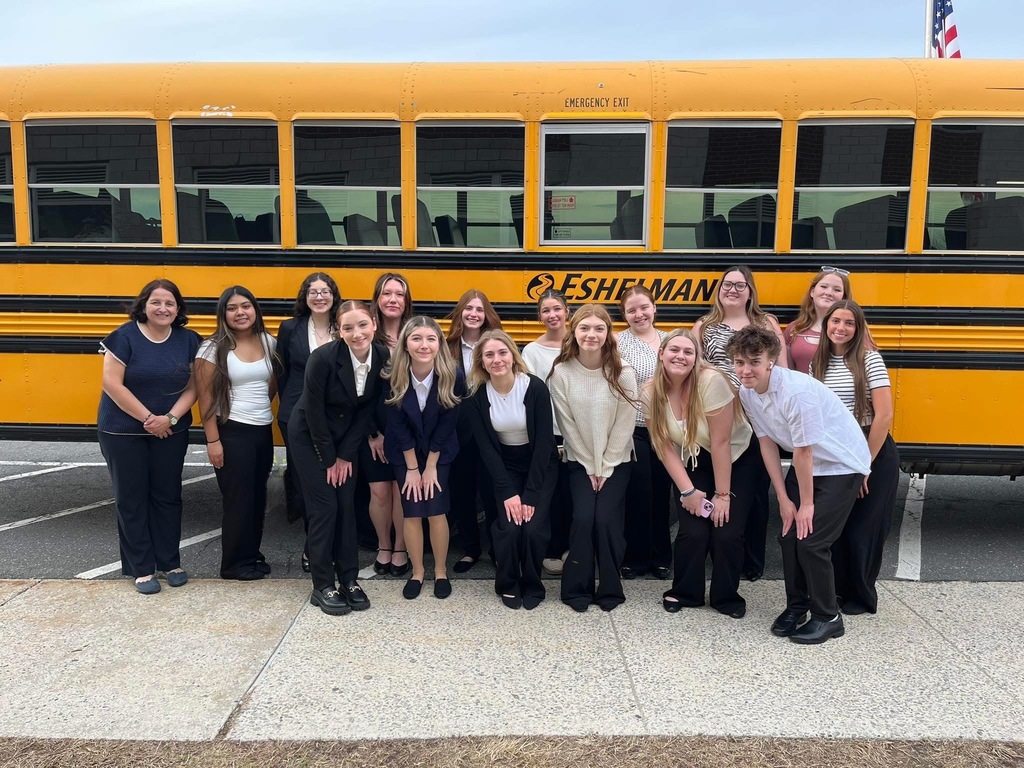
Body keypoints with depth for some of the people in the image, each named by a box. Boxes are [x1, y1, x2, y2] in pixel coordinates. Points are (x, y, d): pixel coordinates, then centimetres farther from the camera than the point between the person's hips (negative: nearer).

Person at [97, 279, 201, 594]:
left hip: (171, 432, 3)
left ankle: (170, 562, 23)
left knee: (167, 495, 10)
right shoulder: (124, 336, -11)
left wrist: (170, 418, -15)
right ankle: (141, 568, 17)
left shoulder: (188, 340, -1)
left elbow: (193, 387, -1)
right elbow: (112, 384, -15)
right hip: (123, 431, -3)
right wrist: (148, 418, -16)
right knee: (131, 498, 5)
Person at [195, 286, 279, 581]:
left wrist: (260, 405, 6)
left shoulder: (269, 343, 4)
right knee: (238, 497, 1)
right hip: (232, 433, -5)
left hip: (264, 430, 5)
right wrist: (212, 441, -13)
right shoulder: (213, 348, -9)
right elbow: (205, 398, -10)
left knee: (258, 495, 13)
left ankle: (252, 553, 28)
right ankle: (235, 563, 14)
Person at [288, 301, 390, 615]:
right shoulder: (323, 357, -28)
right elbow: (314, 412, -19)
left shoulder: (383, 357, -15)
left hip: (347, 436, 4)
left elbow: (368, 410, -6)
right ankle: (323, 587, 8)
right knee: (324, 507, -4)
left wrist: (346, 455, -5)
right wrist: (329, 459, -11)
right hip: (310, 436, -4)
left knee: (346, 505, 4)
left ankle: (349, 580, 15)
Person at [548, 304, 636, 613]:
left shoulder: (623, 373, -12)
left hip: (617, 461, 0)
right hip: (580, 461, 0)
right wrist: (590, 467, -5)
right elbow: (567, 425, -7)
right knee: (582, 518, -14)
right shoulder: (561, 373, -11)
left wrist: (606, 467, -9)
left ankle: (610, 589, 8)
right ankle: (576, 588, 4)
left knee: (606, 519, -12)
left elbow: (624, 425, -9)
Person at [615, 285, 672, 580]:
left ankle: (661, 557, 25)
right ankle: (635, 558, 17)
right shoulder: (618, 342, -4)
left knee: (661, 493, 11)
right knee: (638, 495, 1)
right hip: (633, 429, -4)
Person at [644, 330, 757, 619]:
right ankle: (684, 592, 15)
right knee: (693, 532, -10)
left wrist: (723, 494, -19)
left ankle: (726, 597, 15)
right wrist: (687, 490, -12)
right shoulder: (652, 392, -15)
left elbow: (721, 442, -24)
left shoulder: (711, 381, -28)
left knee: (726, 533, -10)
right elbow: (665, 446, -9)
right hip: (692, 464, 3)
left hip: (737, 459, -2)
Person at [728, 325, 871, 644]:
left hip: (842, 465, -7)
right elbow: (767, 443, -2)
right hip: (806, 464, 7)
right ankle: (796, 605, 28)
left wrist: (807, 503, -16)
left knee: (811, 541, -9)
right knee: (789, 533, 7)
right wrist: (784, 500, -1)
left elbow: (803, 452, -25)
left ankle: (828, 618, 11)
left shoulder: (797, 390, -33)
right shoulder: (747, 393, -10)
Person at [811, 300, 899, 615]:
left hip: (874, 453, -4)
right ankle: (838, 589, 26)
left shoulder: (870, 360, -11)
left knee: (863, 528, 3)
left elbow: (884, 415, -16)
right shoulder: (817, 364, 5)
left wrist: (865, 463, -15)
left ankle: (862, 597, 22)